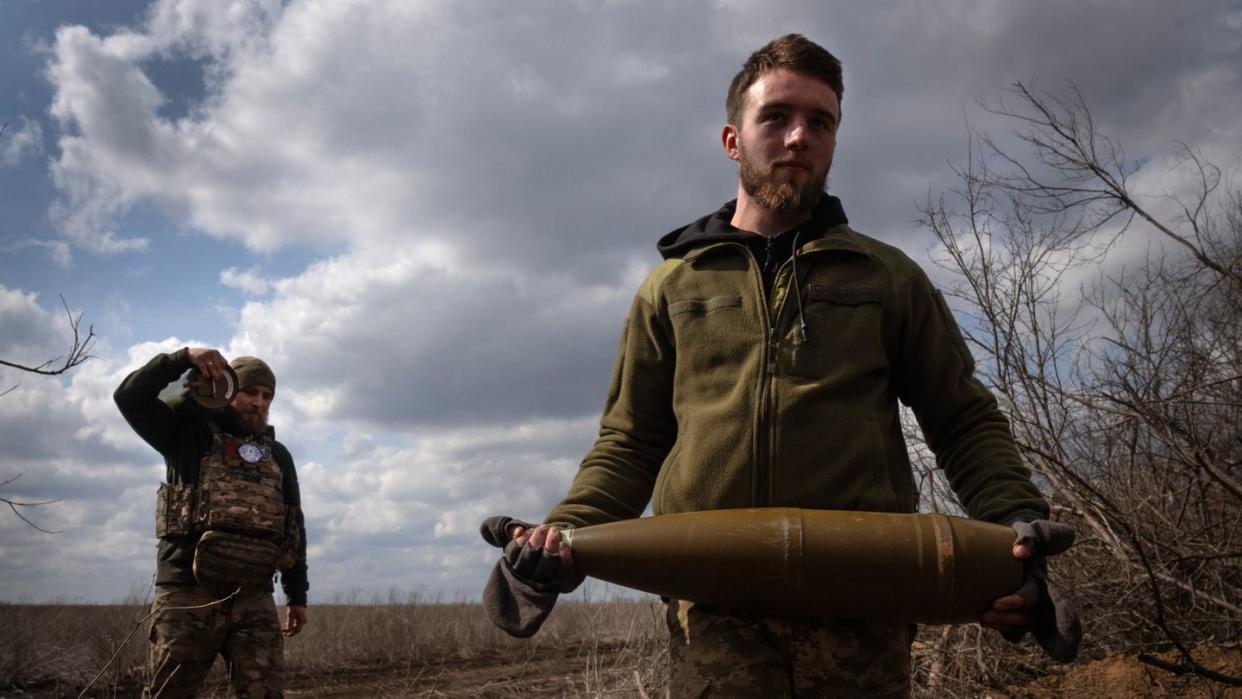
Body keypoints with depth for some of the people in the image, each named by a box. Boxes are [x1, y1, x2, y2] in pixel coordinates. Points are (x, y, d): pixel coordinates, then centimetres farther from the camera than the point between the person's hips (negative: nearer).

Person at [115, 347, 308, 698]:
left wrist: (297, 595, 17)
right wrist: (184, 358, -13)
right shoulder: (192, 434, 9)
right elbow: (130, 397, -3)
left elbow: (293, 526, 20)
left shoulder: (277, 455, 18)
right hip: (188, 593, -3)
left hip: (254, 599, 3)